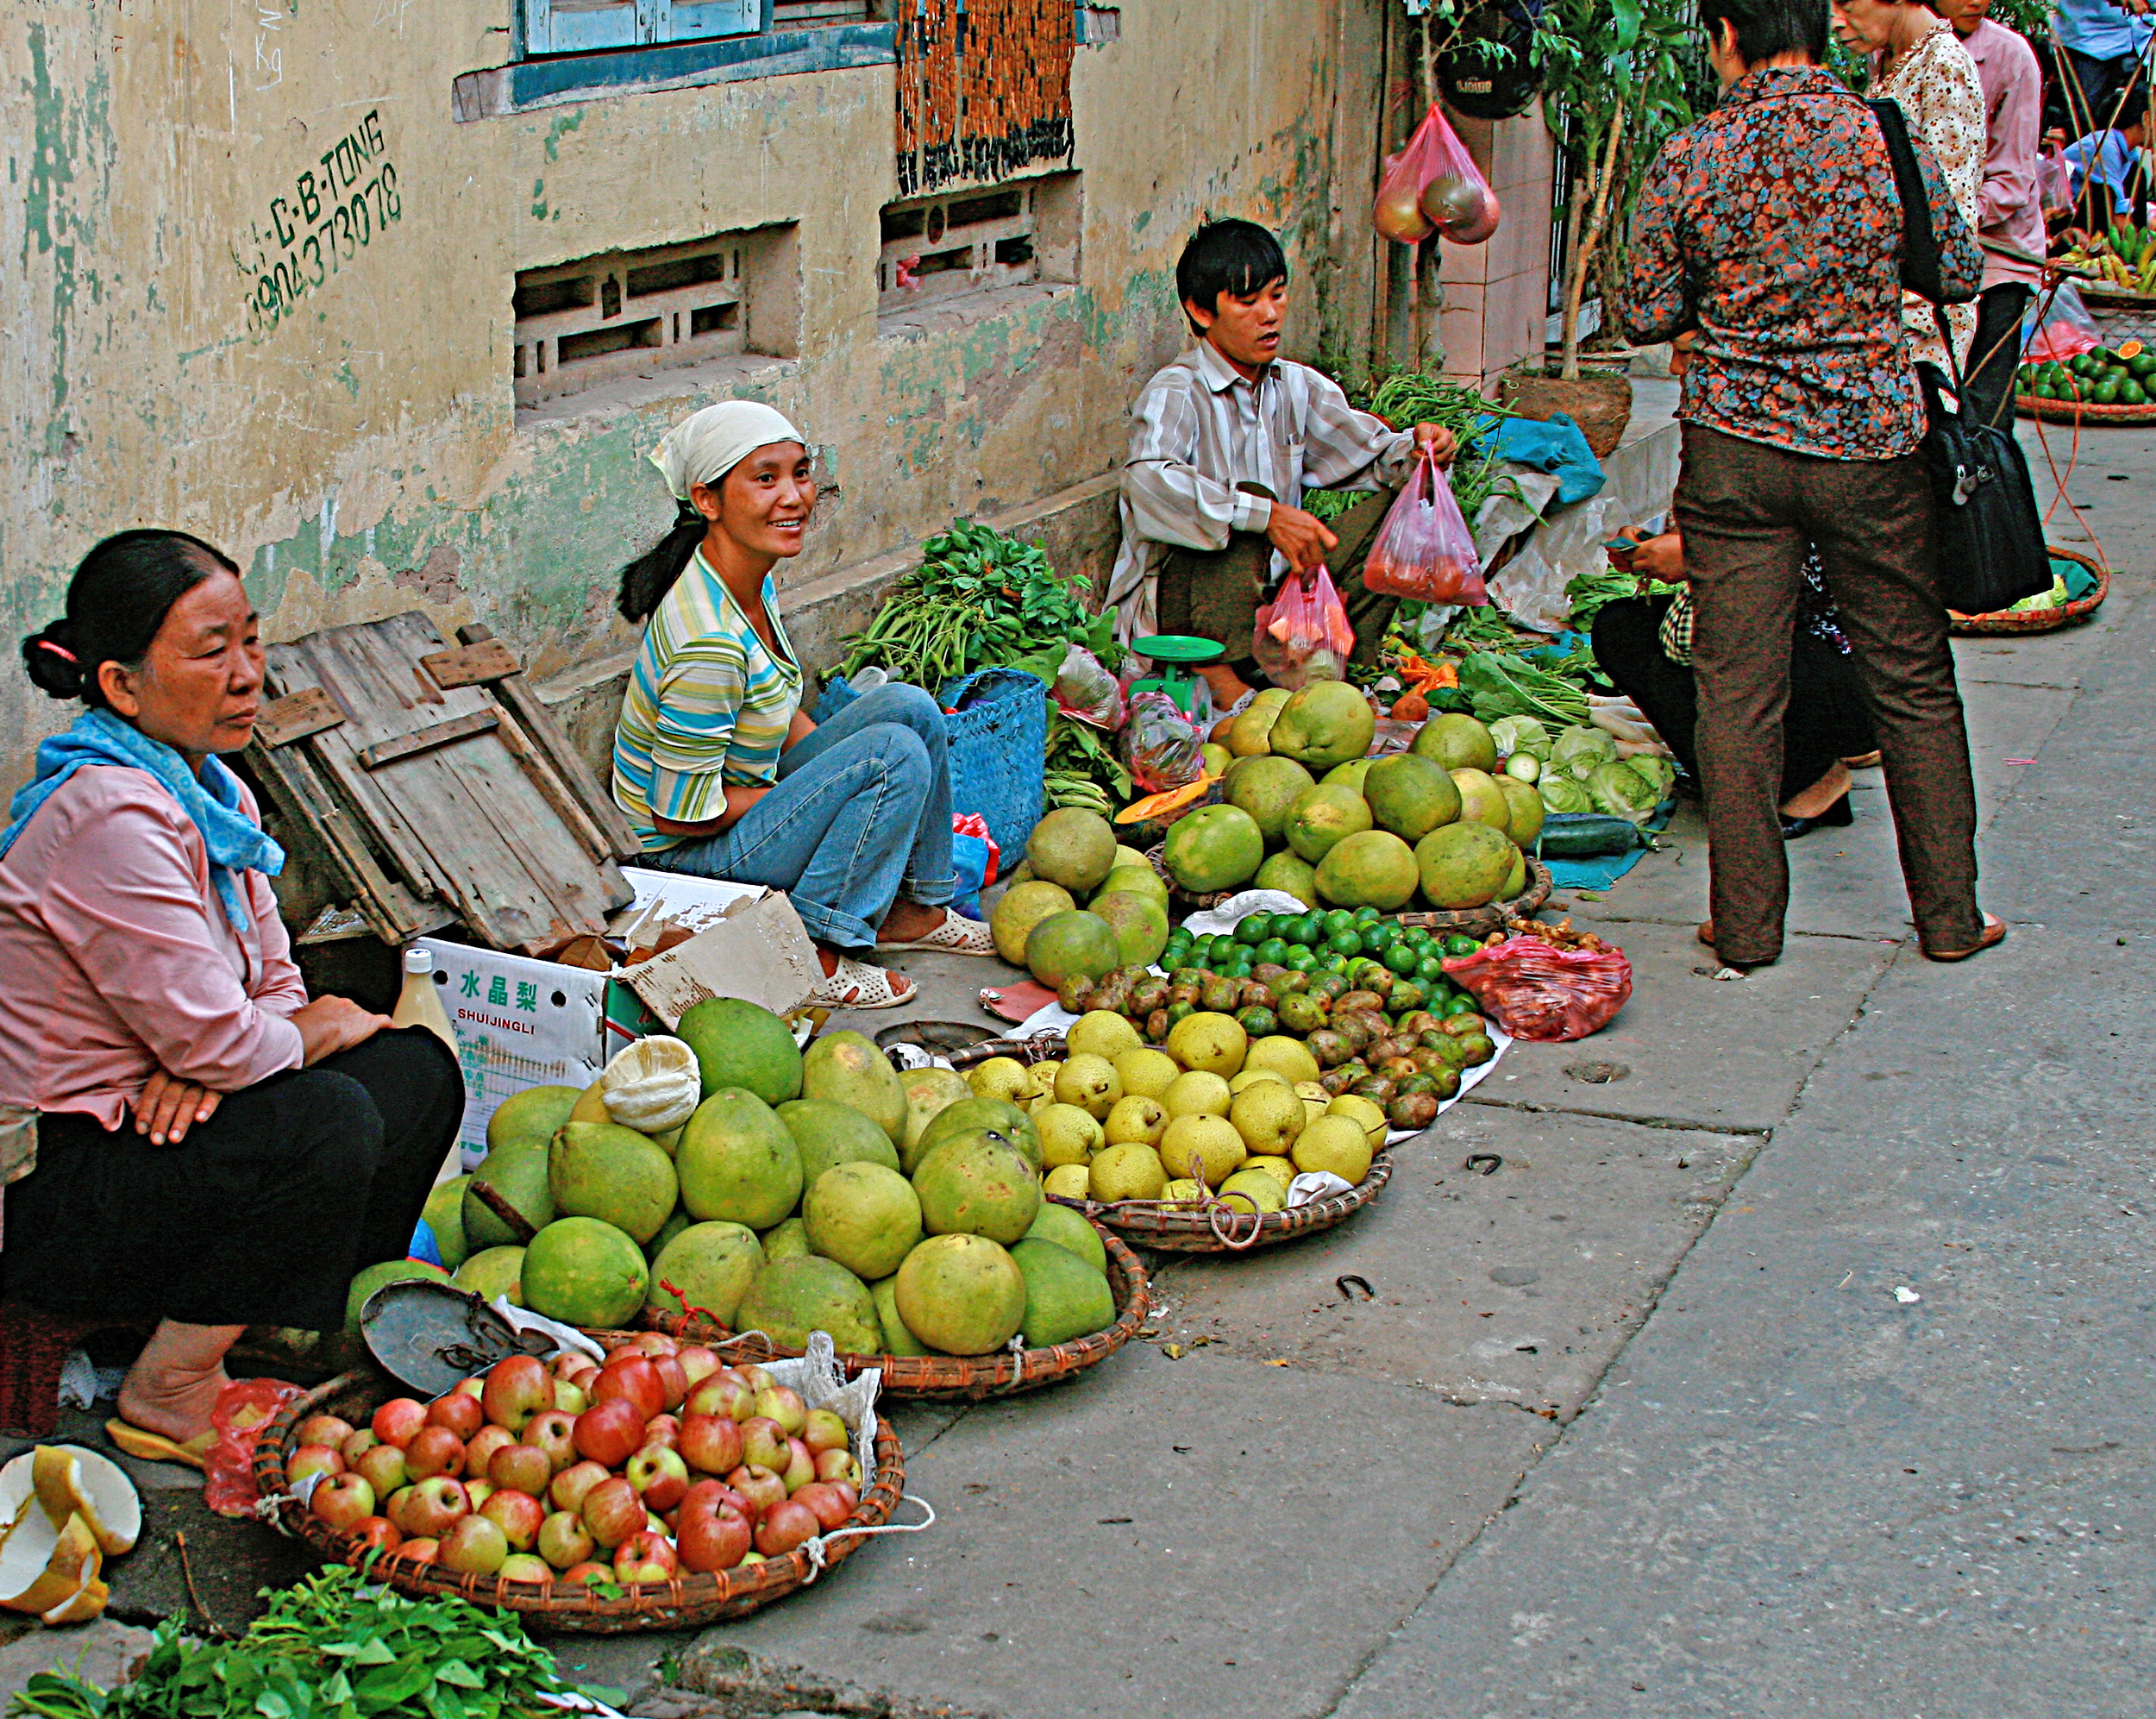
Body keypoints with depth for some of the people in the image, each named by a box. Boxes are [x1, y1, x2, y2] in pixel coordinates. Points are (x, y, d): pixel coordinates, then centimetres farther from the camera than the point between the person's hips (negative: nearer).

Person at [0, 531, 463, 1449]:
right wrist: (322, 1029, -5)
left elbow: (276, 986, 7)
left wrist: (202, 1064, -14)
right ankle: (169, 1391, -12)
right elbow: (218, 1043, -26)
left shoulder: (210, 789, 5)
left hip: (144, 1118, 9)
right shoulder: (109, 817, -26)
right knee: (326, 1123, -27)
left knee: (417, 1071, 2)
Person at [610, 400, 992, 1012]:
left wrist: (840, 772, 2)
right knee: (896, 752, -19)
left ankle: (914, 907, 13)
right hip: (690, 853, -9)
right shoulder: (710, 642, -32)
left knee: (909, 707, 0)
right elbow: (683, 813, -26)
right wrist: (833, 788, -15)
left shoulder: (752, 581, -2)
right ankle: (816, 959, -12)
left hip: (747, 794, 9)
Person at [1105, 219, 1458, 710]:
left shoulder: (1298, 388, 8)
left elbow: (1373, 454, 6)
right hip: (1176, 605, -7)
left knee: (1398, 505, -3)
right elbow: (1147, 481, -34)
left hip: (1275, 589, 7)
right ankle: (1213, 665, -25)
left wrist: (1414, 448, -19)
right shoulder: (1174, 394, -14)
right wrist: (1267, 515, -43)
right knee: (1248, 498, -32)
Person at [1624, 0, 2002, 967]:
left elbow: (1647, 316, -1)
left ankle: (1746, 923, 10)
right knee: (1911, 681, 12)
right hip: (1872, 442, 1)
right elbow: (1962, 275, 8)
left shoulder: (1691, 160, -7)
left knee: (1737, 693, 6)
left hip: (1734, 446, -1)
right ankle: (1949, 914, 20)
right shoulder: (1888, 142, -4)